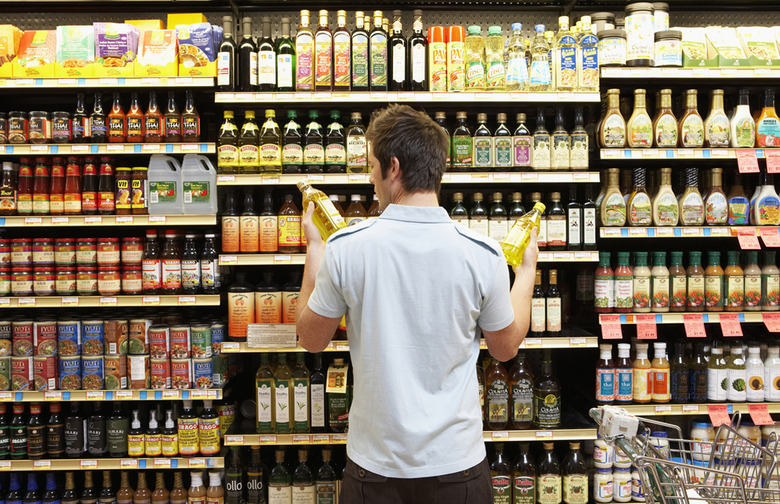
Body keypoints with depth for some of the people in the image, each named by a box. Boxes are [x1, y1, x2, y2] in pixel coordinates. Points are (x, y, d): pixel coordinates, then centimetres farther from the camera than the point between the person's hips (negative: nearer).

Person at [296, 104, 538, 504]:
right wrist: (526, 270, 18)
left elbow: (311, 339, 1)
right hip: (456, 460, 1)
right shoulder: (482, 253, -13)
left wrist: (314, 250, 13)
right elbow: (506, 347, 3)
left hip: (374, 461, 0)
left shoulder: (345, 248, -14)